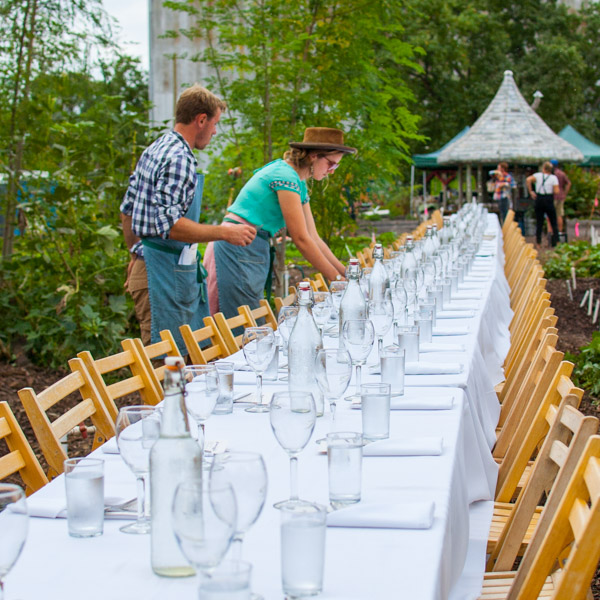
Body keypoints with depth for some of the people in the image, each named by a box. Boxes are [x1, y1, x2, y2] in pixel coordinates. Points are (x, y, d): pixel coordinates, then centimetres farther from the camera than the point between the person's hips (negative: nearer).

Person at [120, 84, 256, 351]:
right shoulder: (179, 159, -17)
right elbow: (170, 225, -25)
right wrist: (225, 232, -19)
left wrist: (136, 255, 28)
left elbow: (127, 210, 20)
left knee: (195, 354, 14)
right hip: (165, 273, -10)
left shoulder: (154, 149, 14)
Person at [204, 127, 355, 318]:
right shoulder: (286, 176, -15)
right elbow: (301, 239, -17)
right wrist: (337, 279, -14)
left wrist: (347, 273, 7)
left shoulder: (299, 184, 16)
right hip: (238, 250, -10)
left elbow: (313, 238, 15)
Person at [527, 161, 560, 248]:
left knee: (539, 223, 6)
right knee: (553, 222, 9)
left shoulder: (538, 175, 2)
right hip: (549, 200, -2)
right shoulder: (553, 177, -1)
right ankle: (556, 241, 7)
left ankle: (538, 243, 3)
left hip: (539, 199, 2)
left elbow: (528, 179, -15)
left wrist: (531, 191, -7)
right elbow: (556, 191, -10)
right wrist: (552, 193, 12)